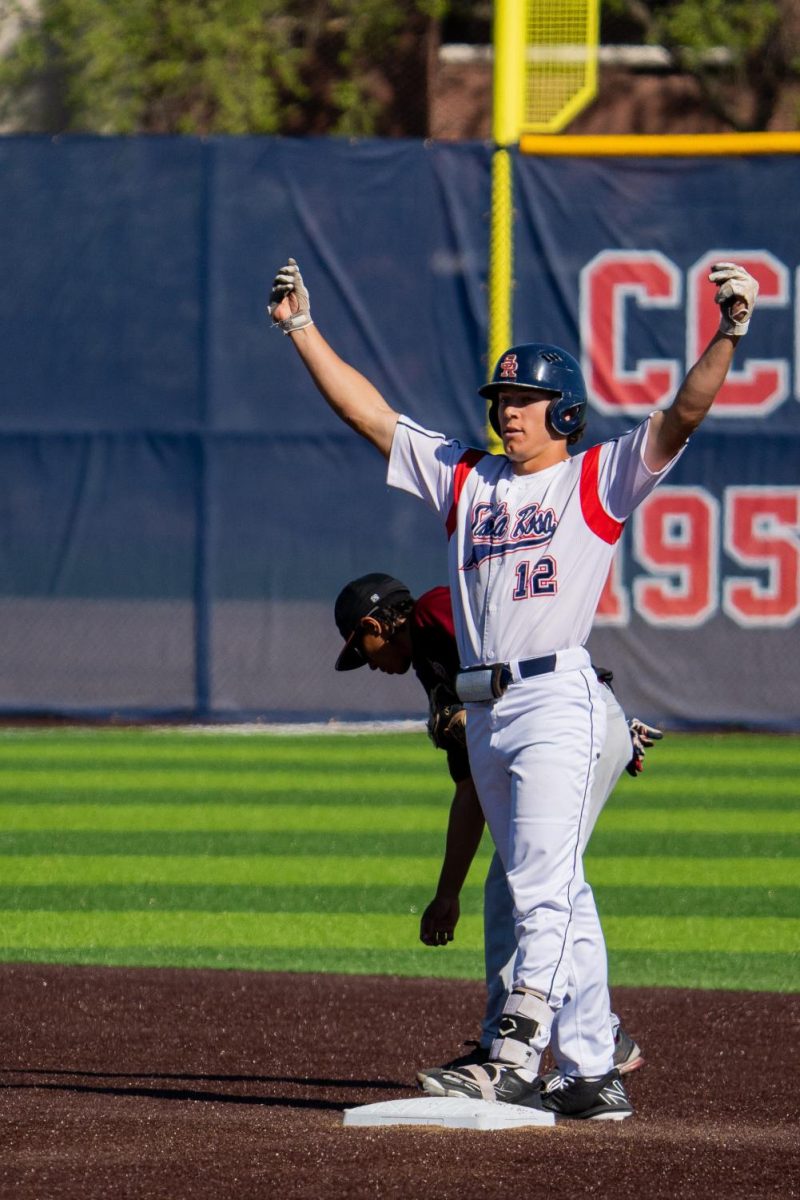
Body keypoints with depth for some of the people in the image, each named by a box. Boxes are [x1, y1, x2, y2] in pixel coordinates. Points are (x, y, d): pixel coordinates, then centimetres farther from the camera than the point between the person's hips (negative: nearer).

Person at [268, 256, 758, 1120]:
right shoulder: (463, 477, 17)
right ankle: (592, 1077, 11)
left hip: (557, 700, -7)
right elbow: (366, 411, 18)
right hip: (483, 713, 7)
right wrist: (301, 328, 16)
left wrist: (727, 335, -25)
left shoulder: (599, 479, 2)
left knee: (544, 886, -14)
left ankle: (514, 1059, -22)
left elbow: (682, 415, -11)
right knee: (553, 896, 8)